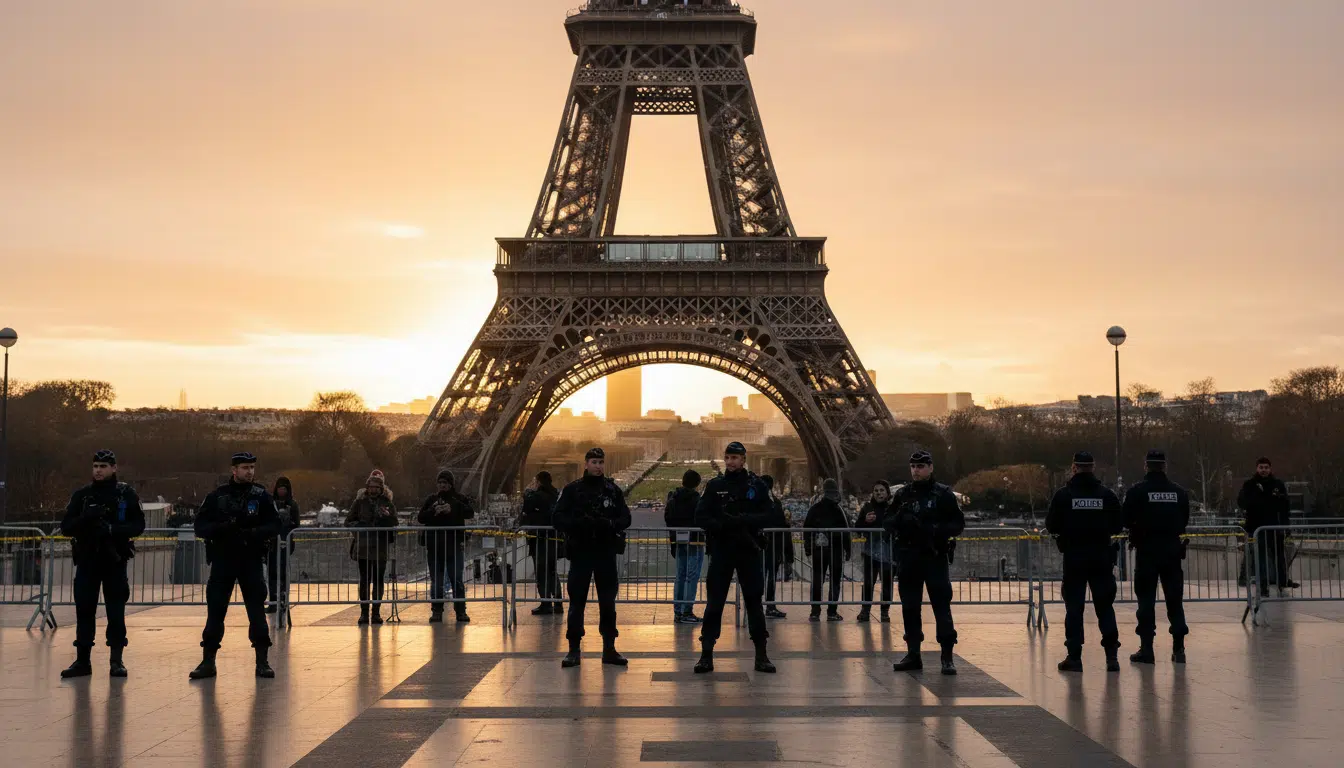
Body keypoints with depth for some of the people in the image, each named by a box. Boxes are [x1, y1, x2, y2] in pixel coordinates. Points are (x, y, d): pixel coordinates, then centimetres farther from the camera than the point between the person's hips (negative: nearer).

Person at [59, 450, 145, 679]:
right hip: (87, 559, 2)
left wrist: (114, 529, -20)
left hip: (115, 559, -2)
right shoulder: (82, 495, 7)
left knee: (116, 611, -2)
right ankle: (82, 661, 9)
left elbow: (138, 525, -4)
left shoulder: (126, 494, 1)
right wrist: (85, 518, -16)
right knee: (84, 609, 2)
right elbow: (66, 527, 3)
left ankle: (116, 661, 5)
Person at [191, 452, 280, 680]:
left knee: (257, 610, -1)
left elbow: (275, 526, 0)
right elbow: (200, 527, 1)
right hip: (222, 560, 0)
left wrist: (255, 532, -19)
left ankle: (262, 661, 7)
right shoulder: (216, 496, 2)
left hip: (251, 560, 0)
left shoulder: (261, 496, 3)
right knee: (215, 610, 2)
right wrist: (221, 528, -19)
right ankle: (208, 662, 10)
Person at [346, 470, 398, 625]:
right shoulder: (360, 502, 7)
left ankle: (376, 612, 6)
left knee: (378, 580, 1)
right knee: (364, 580, 0)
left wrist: (387, 516, -17)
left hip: (380, 547, 0)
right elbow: (348, 522, 8)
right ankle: (364, 612, 4)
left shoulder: (387, 503, 8)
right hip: (363, 547, 0)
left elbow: (394, 524, 3)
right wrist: (361, 526, -9)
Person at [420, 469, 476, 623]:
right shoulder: (432, 499, 10)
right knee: (436, 581, 6)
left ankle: (461, 611, 2)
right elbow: (420, 518, 3)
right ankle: (436, 611, 12)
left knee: (457, 580, -3)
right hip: (434, 545, 2)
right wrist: (433, 511, -15)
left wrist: (453, 509, -24)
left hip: (455, 544, -2)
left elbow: (470, 512, -10)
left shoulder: (459, 499, 5)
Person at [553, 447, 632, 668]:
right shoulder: (572, 490, 2)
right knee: (576, 601, 1)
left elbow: (625, 519, 4)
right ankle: (574, 649, 8)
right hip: (580, 551, -1)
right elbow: (559, 519, -3)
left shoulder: (613, 490, 7)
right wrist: (579, 523, -21)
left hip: (606, 552, 1)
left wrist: (610, 524, -17)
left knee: (608, 602, 6)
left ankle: (609, 648, 14)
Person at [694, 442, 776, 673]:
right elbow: (701, 516, 1)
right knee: (714, 602, 0)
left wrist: (744, 521, -19)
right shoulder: (714, 486, 6)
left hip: (749, 550, 0)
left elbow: (768, 514, -4)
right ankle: (706, 654, 5)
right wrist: (722, 525, -18)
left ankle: (761, 655, 12)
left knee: (754, 601, 5)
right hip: (721, 550, 0)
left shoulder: (757, 485, 4)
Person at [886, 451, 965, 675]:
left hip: (935, 557, -4)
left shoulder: (943, 494, 0)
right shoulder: (903, 494, 10)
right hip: (908, 558, 4)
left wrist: (939, 530, -18)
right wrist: (898, 520, -10)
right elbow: (887, 522, 13)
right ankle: (913, 654, 16)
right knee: (910, 607, 8)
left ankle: (947, 657, -4)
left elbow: (958, 523, 0)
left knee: (942, 606, -7)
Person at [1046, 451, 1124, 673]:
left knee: (1074, 607, 6)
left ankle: (1074, 657, 4)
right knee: (1105, 606, 9)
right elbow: (1119, 524, 2)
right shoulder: (1107, 494, -2)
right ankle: (1112, 655, 3)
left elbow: (1051, 525, -5)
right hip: (1102, 558, 1)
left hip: (1074, 558, -1)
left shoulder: (1063, 495, -6)